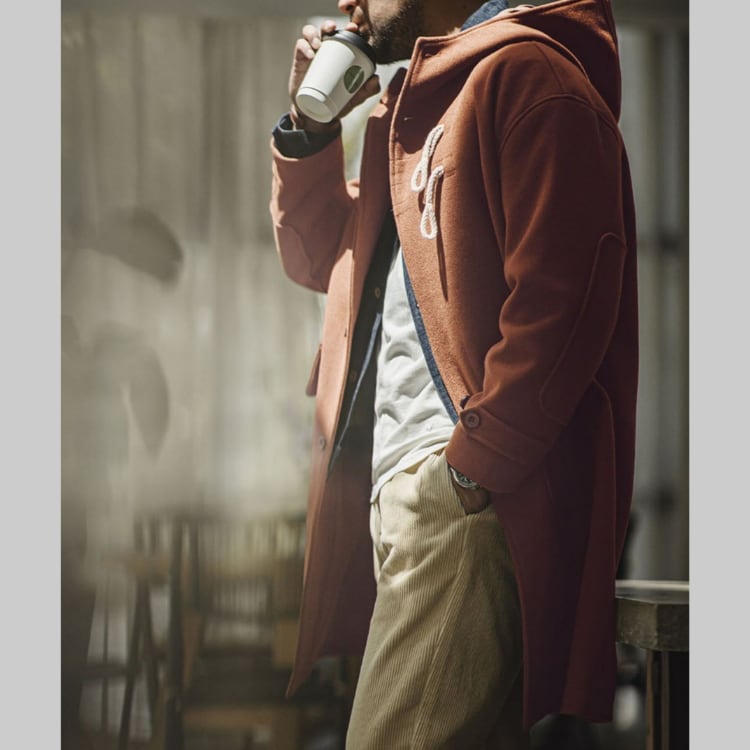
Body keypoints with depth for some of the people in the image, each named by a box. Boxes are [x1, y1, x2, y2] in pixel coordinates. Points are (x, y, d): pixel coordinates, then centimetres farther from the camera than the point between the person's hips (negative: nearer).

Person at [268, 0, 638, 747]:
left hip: (464, 486, -10)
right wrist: (308, 125, 13)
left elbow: (563, 294, -17)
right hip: (396, 480, 10)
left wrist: (476, 462, -19)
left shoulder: (524, 75, -8)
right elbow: (318, 259, 27)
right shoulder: (414, 103, 24)